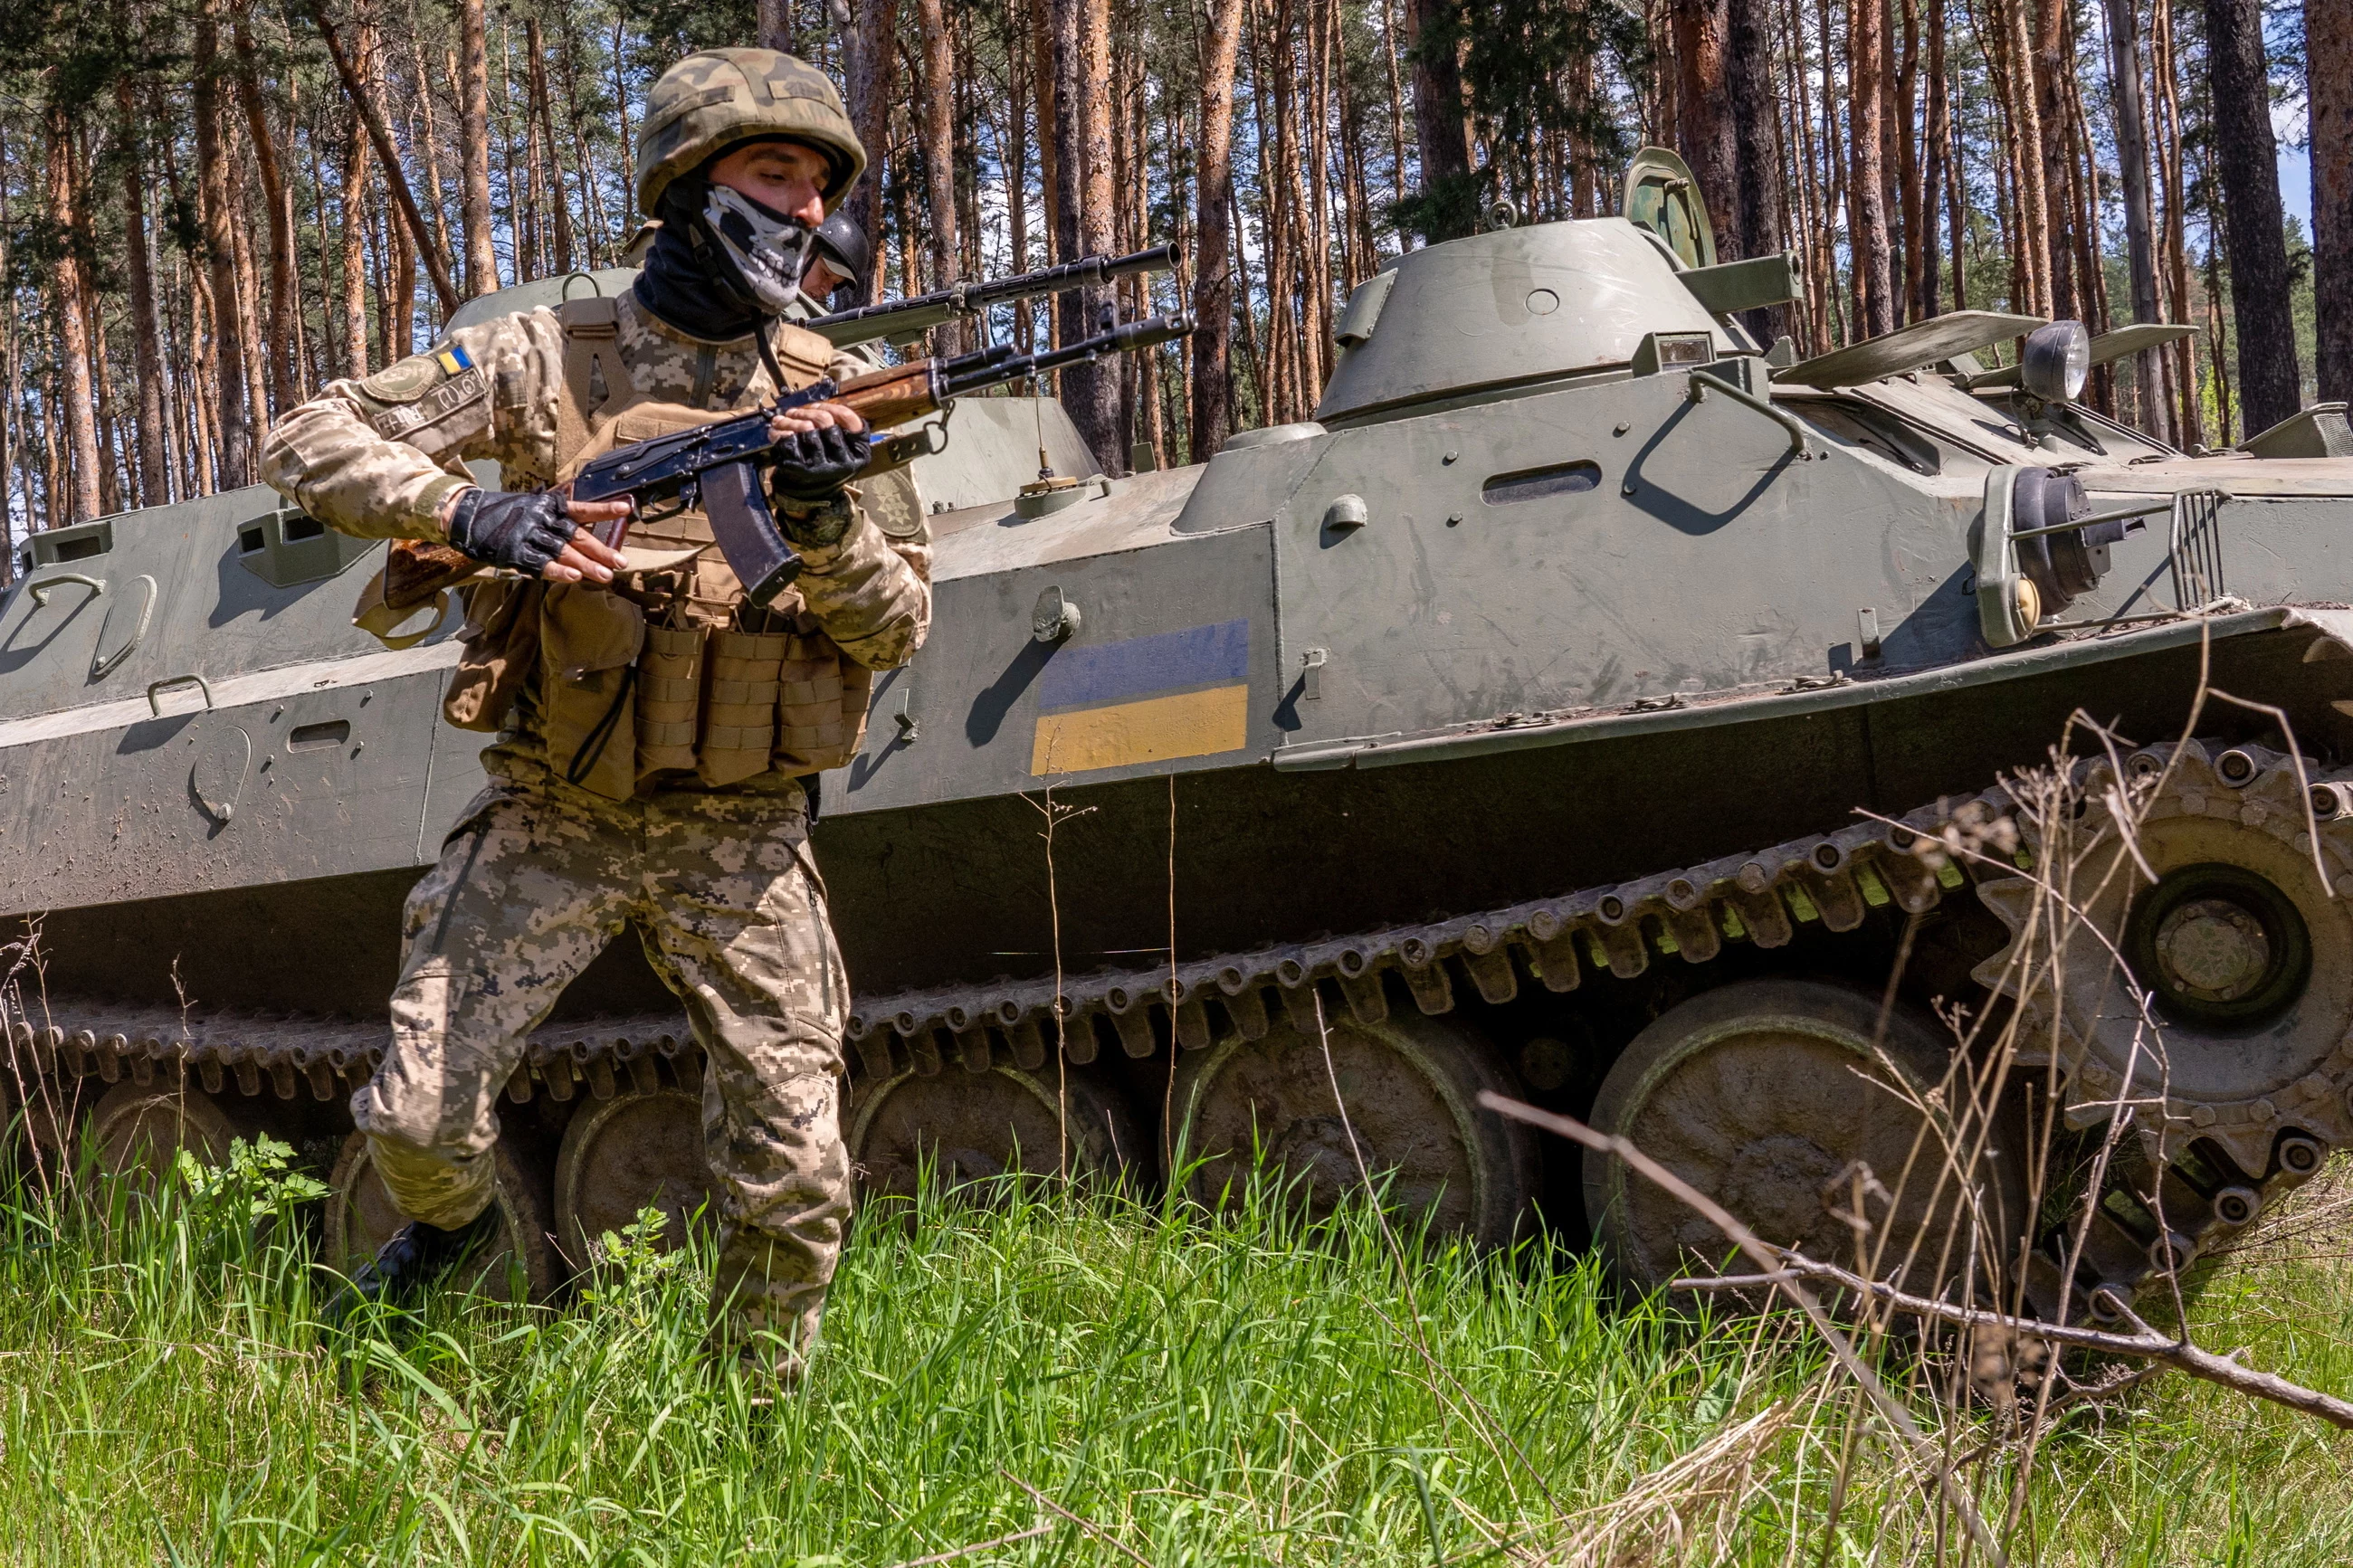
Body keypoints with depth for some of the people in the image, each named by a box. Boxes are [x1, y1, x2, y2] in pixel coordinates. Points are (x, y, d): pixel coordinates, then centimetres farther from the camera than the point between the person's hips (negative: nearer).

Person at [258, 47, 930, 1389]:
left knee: (795, 1180, -2)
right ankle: (450, 1222, 36)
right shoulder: (550, 356, -2)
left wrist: (828, 523, -20)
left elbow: (898, 630, 0)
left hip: (740, 841, 1)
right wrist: (465, 511, -20)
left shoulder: (828, 393, 2)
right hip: (552, 823, -1)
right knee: (421, 1119, 0)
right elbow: (309, 443, -3)